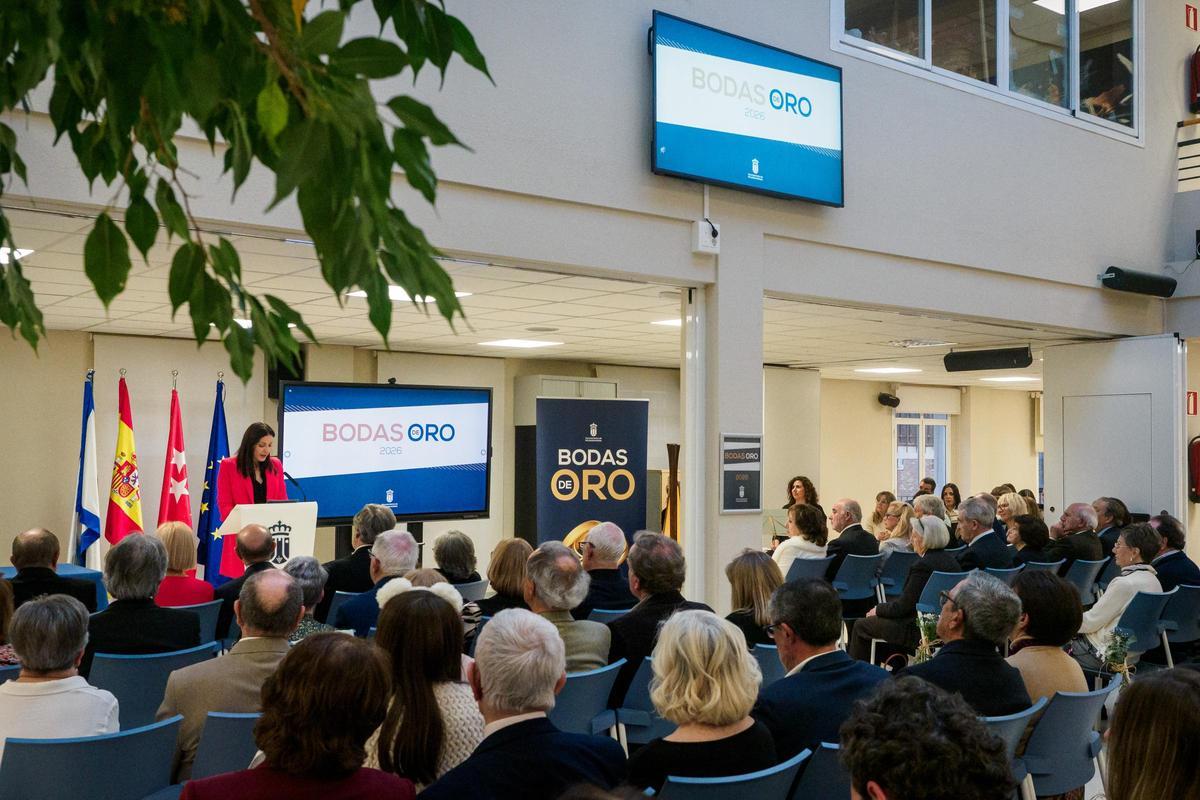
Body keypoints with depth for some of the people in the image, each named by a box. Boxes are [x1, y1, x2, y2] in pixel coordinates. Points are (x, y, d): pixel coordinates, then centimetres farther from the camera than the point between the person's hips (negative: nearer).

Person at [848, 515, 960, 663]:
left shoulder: (923, 566, -24)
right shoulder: (951, 560, 4)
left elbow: (902, 607, -20)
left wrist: (878, 609, -1)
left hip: (920, 631, -9)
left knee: (860, 626, 5)